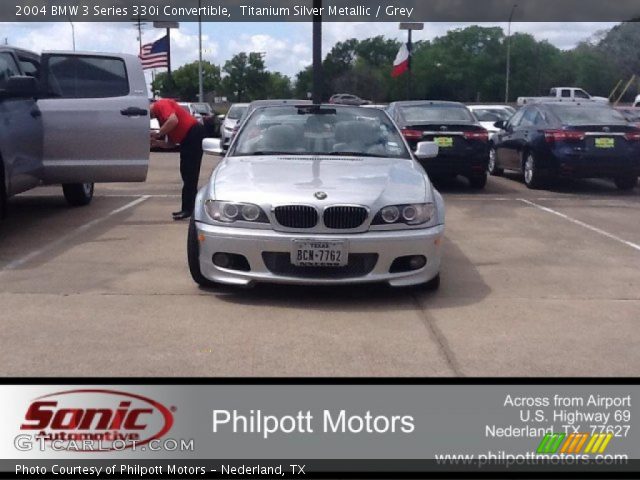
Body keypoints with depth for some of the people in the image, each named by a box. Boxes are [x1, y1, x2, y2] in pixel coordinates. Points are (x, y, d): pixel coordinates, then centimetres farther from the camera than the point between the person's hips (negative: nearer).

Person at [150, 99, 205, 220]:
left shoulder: (161, 105, -5)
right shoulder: (159, 115, 21)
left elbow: (173, 120, -26)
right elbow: (172, 143, 20)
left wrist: (158, 134, -15)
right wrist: (156, 143, 6)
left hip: (194, 134, -10)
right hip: (187, 139, 10)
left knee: (189, 174, -8)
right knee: (187, 174, 12)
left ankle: (188, 209, -5)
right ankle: (188, 208, 18)